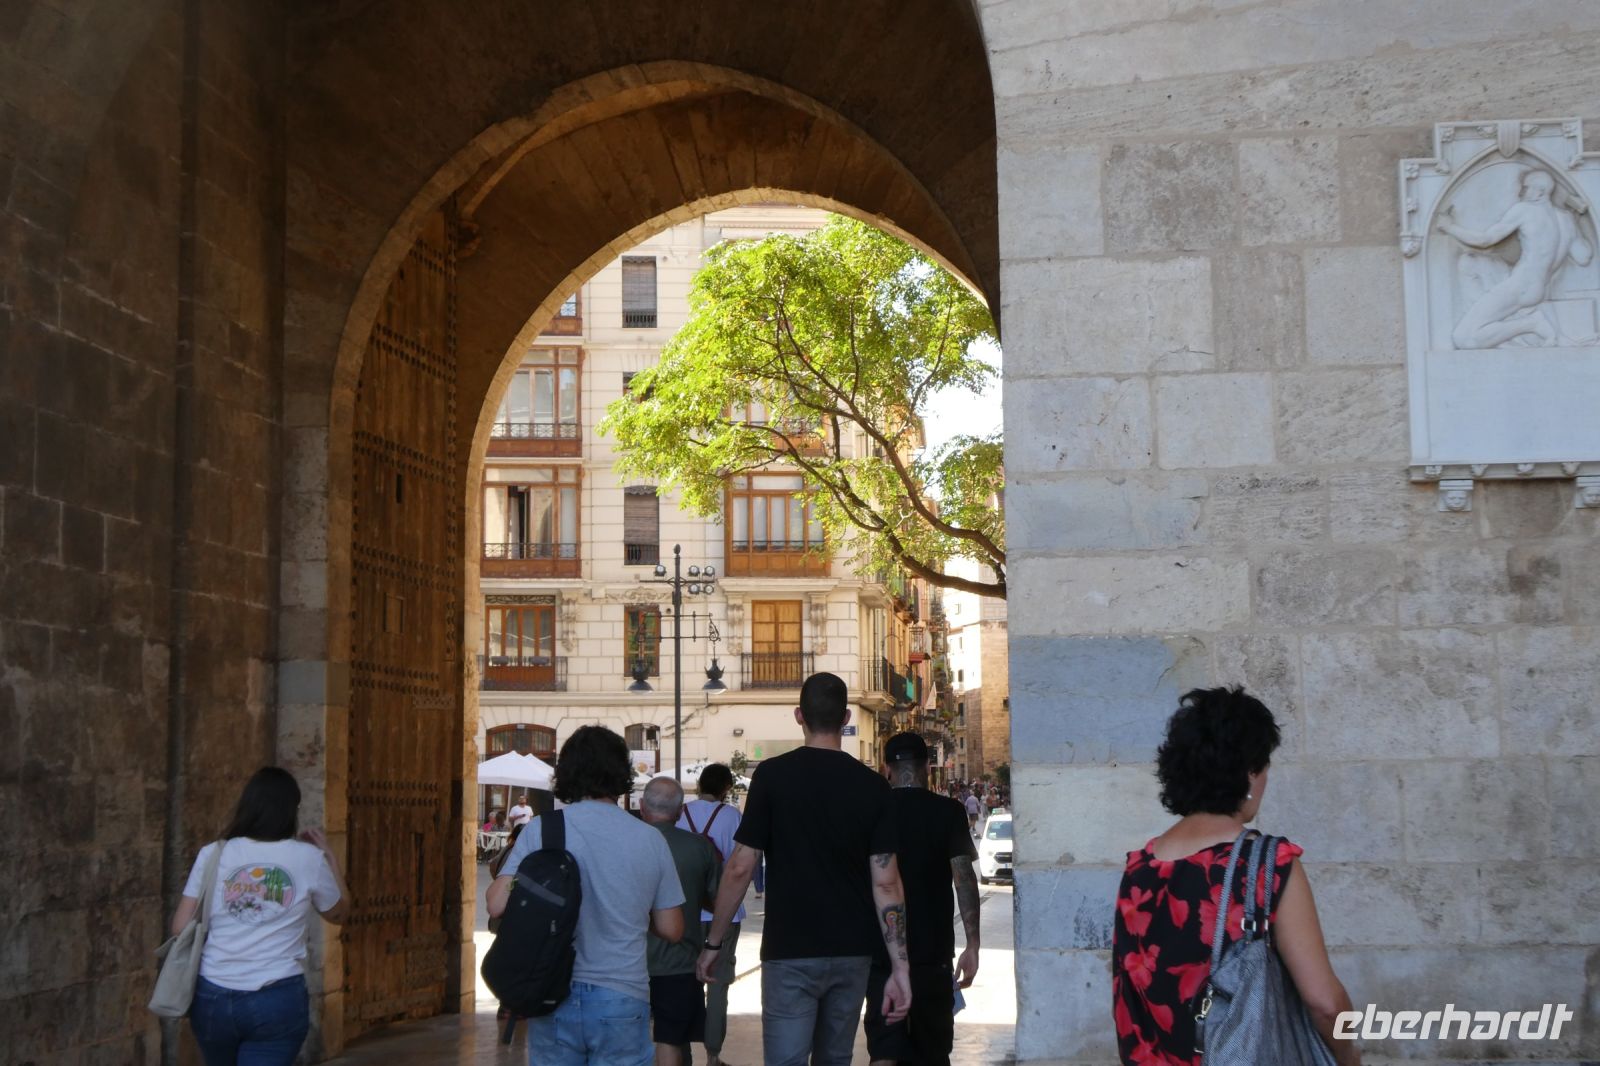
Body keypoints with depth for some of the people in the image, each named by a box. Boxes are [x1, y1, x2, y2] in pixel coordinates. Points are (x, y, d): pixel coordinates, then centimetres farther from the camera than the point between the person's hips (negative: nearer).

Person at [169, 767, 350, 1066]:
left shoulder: (214, 854, 1)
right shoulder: (308, 858, -1)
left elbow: (180, 928, 0)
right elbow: (338, 913, 16)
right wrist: (328, 856, 26)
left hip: (212, 997, 2)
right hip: (279, 1000, -2)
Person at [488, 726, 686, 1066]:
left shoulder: (540, 830, -4)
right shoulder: (650, 840, -1)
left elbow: (498, 905, -9)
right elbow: (671, 930, 3)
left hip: (555, 997, 0)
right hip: (622, 999, 0)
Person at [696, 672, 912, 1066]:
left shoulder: (772, 775, -7)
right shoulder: (872, 786, 0)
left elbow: (740, 868, -8)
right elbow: (886, 882, -5)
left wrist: (713, 943, 2)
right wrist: (899, 966, -4)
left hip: (790, 952, -4)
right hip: (853, 952, 4)